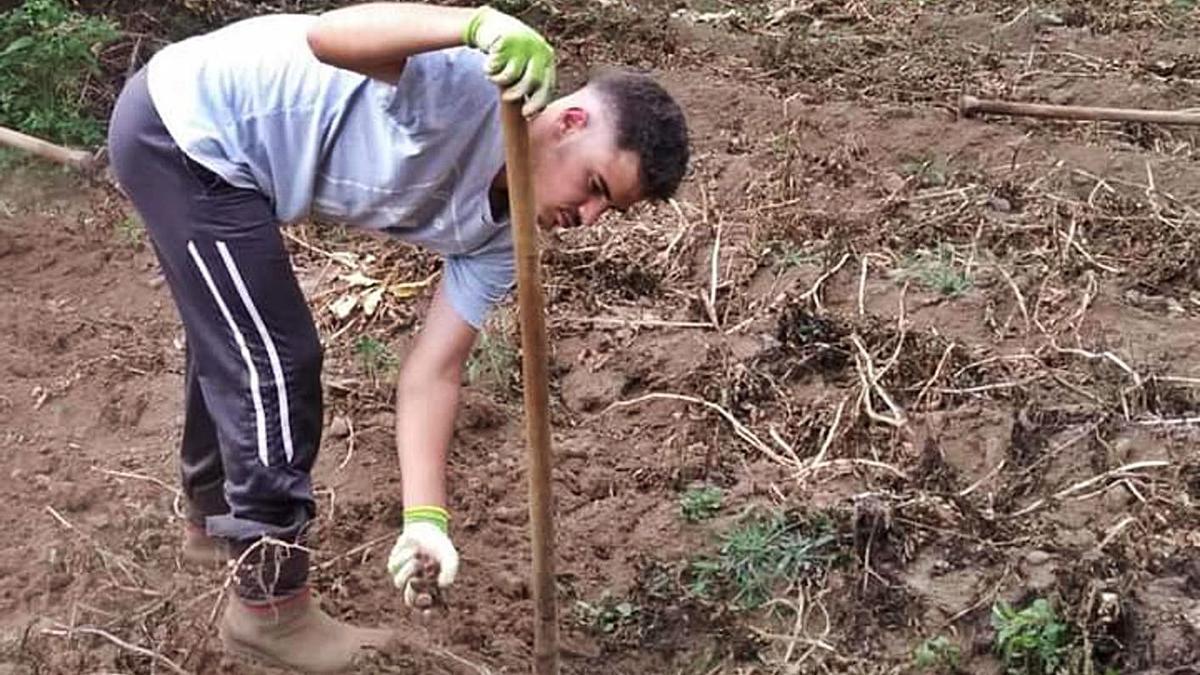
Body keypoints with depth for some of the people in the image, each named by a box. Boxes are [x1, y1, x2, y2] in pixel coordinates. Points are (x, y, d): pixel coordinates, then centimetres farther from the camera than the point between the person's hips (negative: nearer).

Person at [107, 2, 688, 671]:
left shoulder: (499, 232, -2)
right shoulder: (472, 83, -26)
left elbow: (432, 373, -5)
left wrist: (426, 518, -15)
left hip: (204, 149, 9)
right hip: (185, 122, -9)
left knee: (235, 345, 27)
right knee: (276, 363, -7)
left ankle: (218, 516, 53)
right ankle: (271, 606, 9)